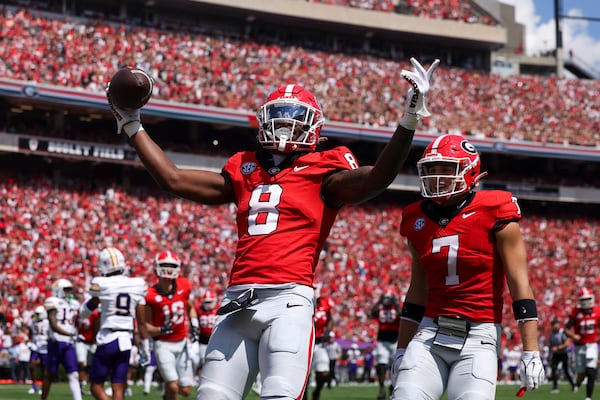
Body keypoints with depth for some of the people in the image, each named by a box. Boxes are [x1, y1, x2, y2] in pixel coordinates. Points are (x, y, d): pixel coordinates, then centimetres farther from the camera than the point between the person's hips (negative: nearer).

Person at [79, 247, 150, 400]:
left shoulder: (101, 284, -7)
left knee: (96, 386, 8)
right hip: (126, 341, 4)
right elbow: (141, 322, 7)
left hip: (107, 340, -4)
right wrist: (145, 347, 14)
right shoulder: (137, 286, 3)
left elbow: (84, 313, 7)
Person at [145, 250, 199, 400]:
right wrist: (161, 330, -26)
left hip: (182, 343, 4)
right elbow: (146, 326, -7)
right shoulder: (151, 295, -13)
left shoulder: (183, 286, -3)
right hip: (163, 345, -4)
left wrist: (194, 325, 2)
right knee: (173, 387, -17)